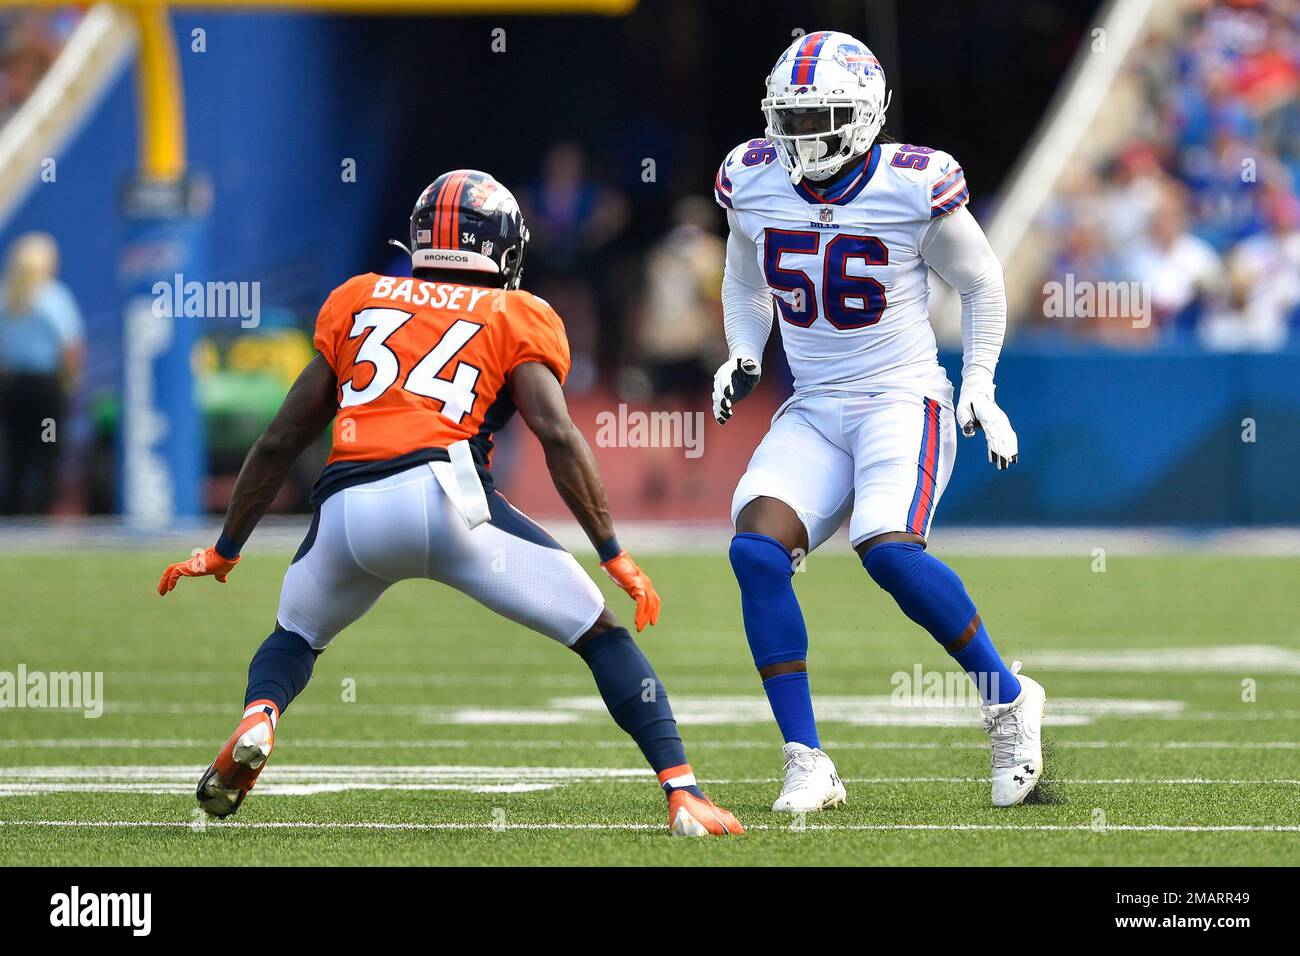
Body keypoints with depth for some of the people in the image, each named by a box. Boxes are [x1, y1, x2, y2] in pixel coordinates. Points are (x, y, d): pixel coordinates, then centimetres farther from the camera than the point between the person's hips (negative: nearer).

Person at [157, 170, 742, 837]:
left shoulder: (357, 302, 27)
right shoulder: (516, 318, 18)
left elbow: (280, 442, 28)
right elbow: (556, 434, 1)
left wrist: (225, 550, 37)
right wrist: (615, 556, 1)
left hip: (346, 511, 3)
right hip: (442, 494, -3)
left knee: (296, 636, 31)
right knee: (599, 633, 11)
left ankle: (255, 724, 0)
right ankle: (683, 795, -2)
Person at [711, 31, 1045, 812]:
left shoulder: (914, 187, -10)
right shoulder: (755, 182, 2)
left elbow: (981, 282, 5)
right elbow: (745, 284, 22)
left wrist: (981, 385, -2)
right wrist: (743, 354, 5)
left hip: (904, 401, -5)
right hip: (815, 413, 5)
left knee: (889, 551, -29)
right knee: (757, 549, -19)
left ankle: (1008, 699, -6)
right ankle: (807, 765, -13)